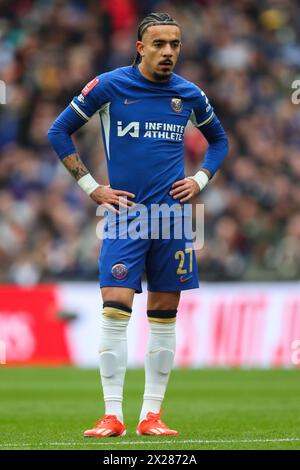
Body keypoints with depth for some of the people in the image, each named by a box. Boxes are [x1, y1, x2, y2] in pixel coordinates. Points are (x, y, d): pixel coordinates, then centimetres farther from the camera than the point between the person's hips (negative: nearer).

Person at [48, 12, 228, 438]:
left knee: (164, 317, 4)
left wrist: (200, 180, 9)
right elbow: (59, 132, 3)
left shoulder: (189, 95, 7)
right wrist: (92, 187, -1)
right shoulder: (109, 86, -2)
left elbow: (219, 139, 25)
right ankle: (112, 415, -7)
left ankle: (152, 415, 10)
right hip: (124, 212, -3)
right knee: (115, 311, -12)